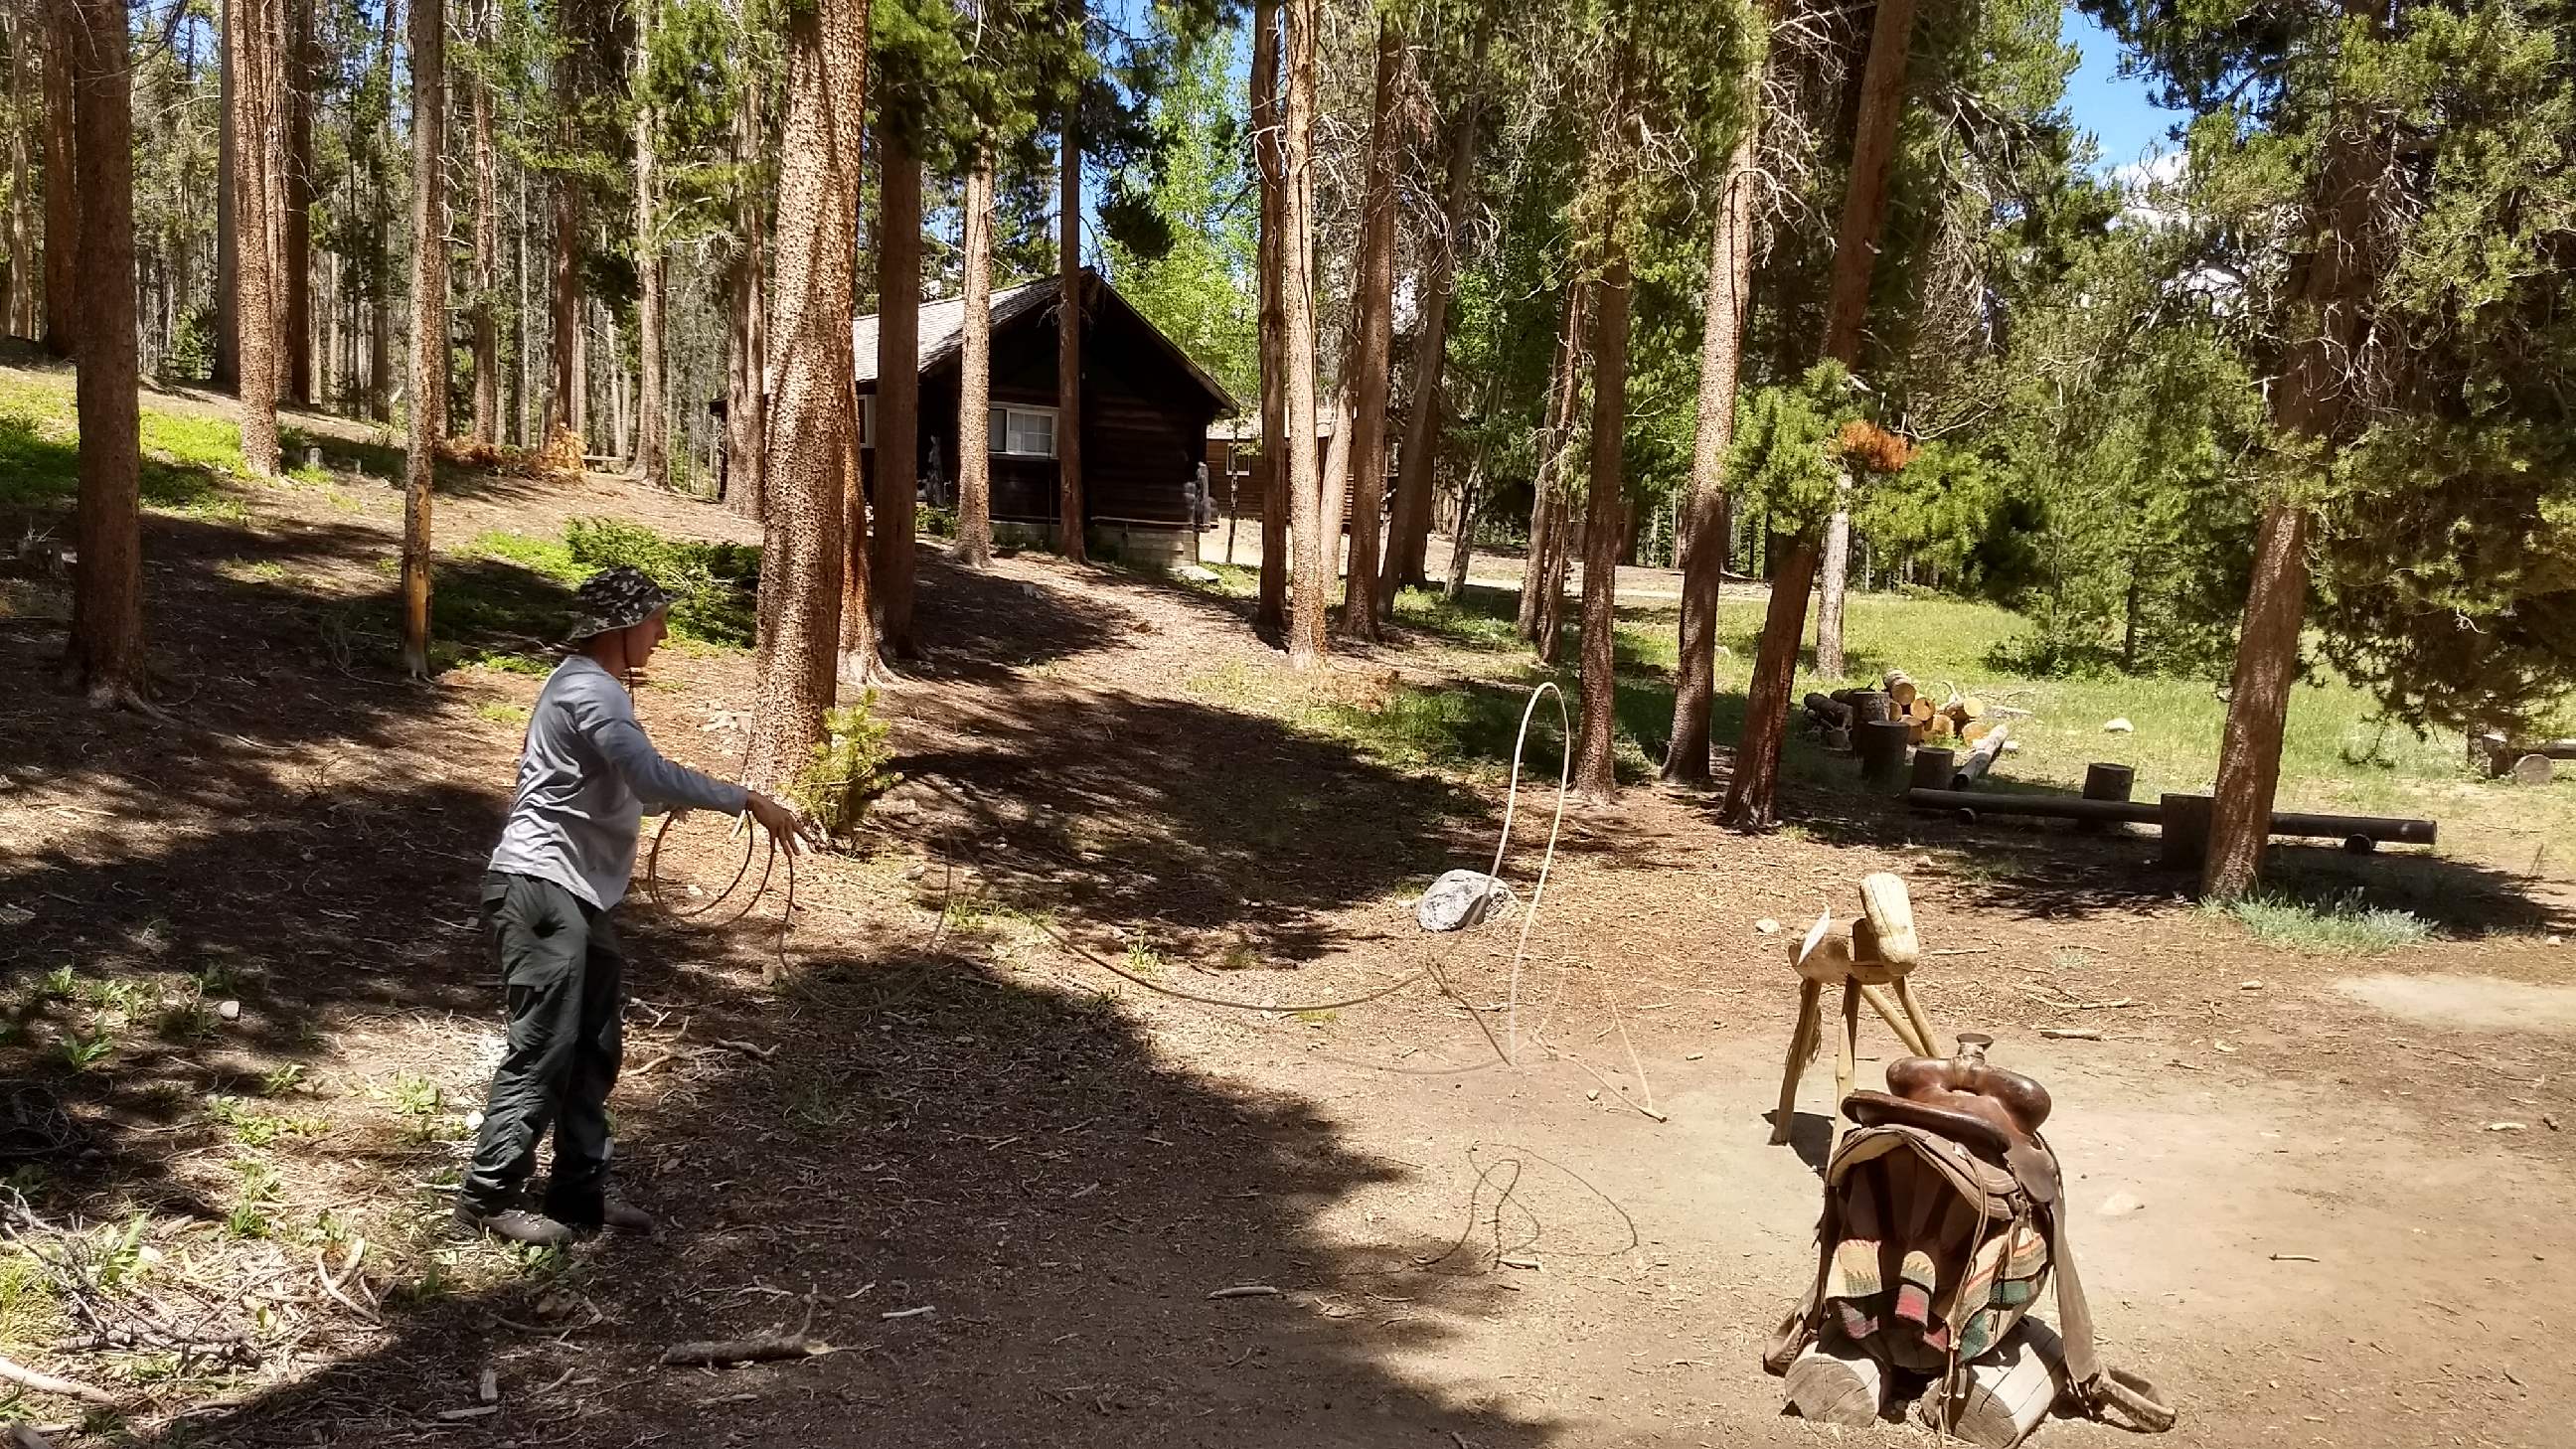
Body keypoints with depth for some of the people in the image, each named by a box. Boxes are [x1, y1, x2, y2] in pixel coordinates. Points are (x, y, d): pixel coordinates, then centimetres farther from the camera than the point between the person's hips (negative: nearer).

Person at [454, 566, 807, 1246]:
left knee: (591, 1049, 12)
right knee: (544, 1046, -6)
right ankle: (487, 1196, 5)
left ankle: (578, 1192, 19)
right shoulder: (590, 692, -18)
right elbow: (652, 778, -32)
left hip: (577, 892, 10)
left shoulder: (591, 683, 16)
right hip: (540, 889, -10)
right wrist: (749, 800, -30)